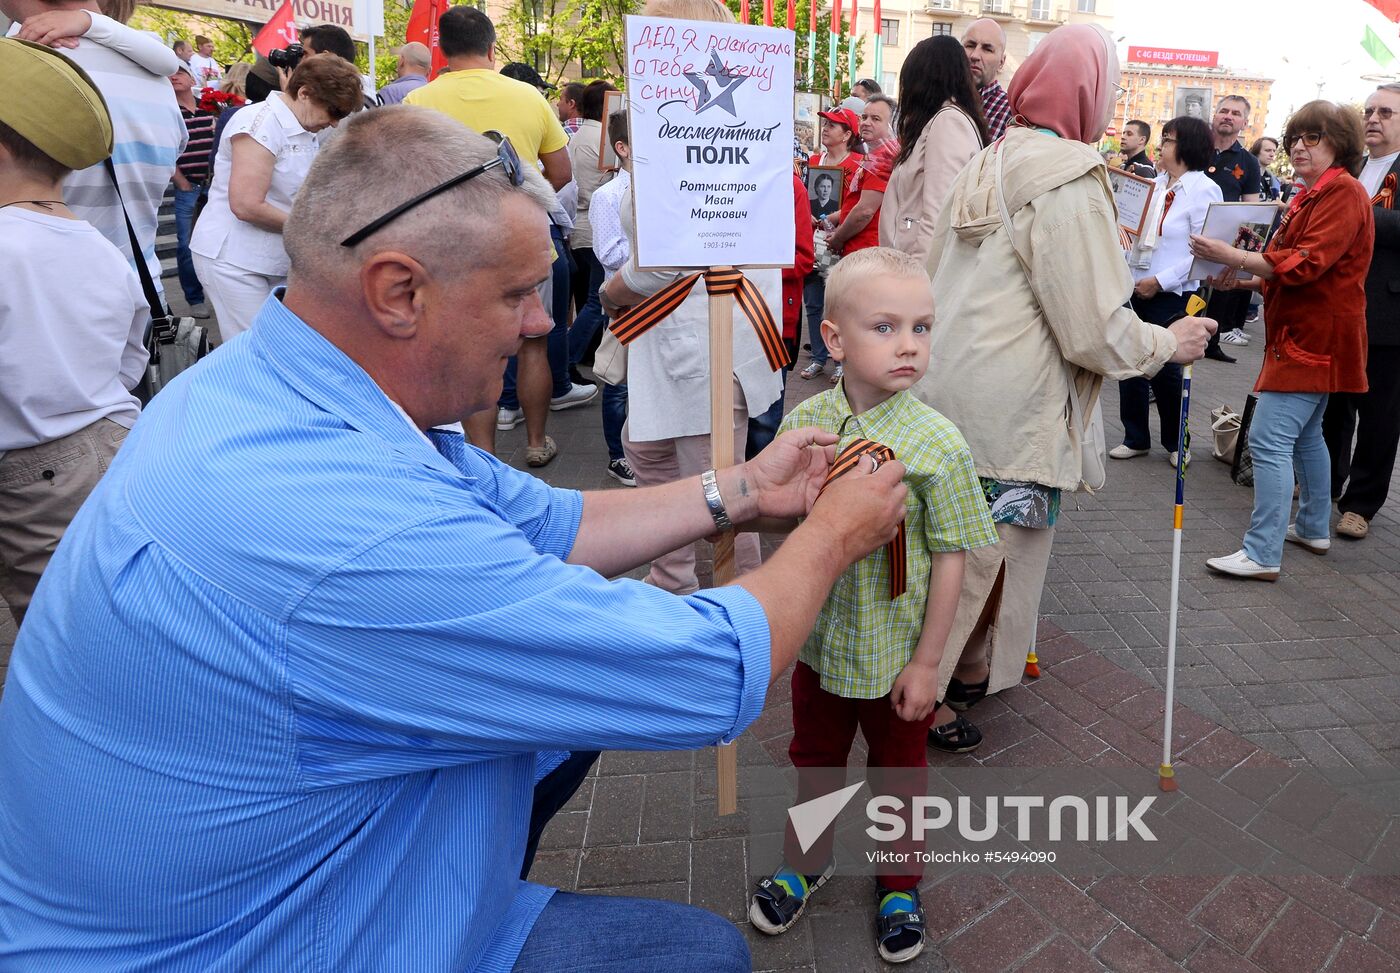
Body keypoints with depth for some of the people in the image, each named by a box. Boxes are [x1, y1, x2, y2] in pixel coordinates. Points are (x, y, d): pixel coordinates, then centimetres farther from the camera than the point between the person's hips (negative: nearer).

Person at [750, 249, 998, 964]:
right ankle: (806, 862, 49)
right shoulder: (803, 422, -9)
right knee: (814, 758, 23)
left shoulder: (937, 442, -19)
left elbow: (948, 558, -13)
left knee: (898, 772, 18)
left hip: (896, 655, -3)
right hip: (818, 643, 3)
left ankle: (900, 884, 44)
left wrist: (926, 662, -11)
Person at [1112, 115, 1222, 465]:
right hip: (1135, 288, 6)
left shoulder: (1204, 190, -10)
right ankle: (1135, 438, 22)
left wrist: (1159, 281, -18)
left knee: (1165, 369, 2)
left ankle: (1175, 441, 23)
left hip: (1171, 296, -6)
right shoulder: (1157, 183, 8)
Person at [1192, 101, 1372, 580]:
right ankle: (1314, 528, 35)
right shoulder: (1311, 195, 18)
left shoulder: (1343, 192, -13)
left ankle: (1262, 553, -14)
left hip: (1313, 338, -11)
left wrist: (1232, 256, -24)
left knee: (1269, 440, -15)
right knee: (1305, 434, 21)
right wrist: (1243, 279, 5)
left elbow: (1307, 264, -23)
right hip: (1305, 335, 11)